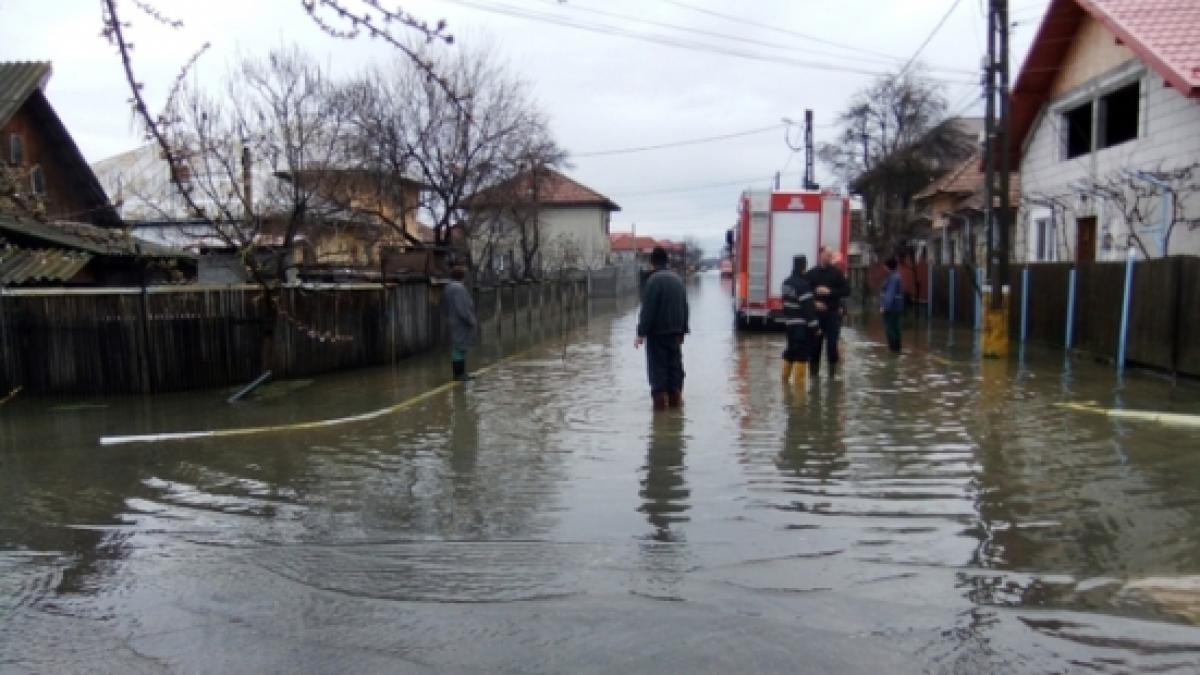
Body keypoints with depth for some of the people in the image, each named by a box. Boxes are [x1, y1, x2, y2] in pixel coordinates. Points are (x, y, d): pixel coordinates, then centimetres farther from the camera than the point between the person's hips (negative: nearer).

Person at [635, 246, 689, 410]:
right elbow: (684, 306, 16)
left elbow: (647, 310, -17)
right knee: (675, 364, 11)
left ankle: (660, 398, -4)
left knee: (658, 366, -2)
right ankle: (675, 397, 15)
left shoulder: (653, 280, -14)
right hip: (675, 332, 7)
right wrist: (682, 330, 21)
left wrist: (641, 333, -14)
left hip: (657, 332, -7)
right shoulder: (677, 279, 10)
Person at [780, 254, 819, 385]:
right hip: (802, 326, -9)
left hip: (789, 324, 9)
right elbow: (808, 308, -19)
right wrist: (814, 326, -15)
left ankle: (785, 378, 26)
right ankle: (798, 382, -2)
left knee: (790, 350, 18)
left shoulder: (787, 282, 9)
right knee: (801, 354, -3)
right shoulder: (803, 285, -17)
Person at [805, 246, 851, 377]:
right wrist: (814, 302, -10)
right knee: (815, 344, 2)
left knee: (832, 344, -3)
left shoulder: (837, 273, 5)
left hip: (833, 313, -1)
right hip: (815, 313, 1)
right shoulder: (811, 273, 6)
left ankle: (832, 373, 6)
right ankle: (814, 372, 11)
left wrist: (830, 292, -12)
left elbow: (846, 290, 0)